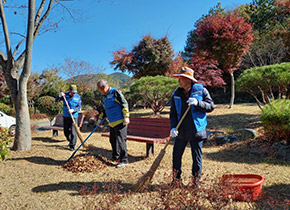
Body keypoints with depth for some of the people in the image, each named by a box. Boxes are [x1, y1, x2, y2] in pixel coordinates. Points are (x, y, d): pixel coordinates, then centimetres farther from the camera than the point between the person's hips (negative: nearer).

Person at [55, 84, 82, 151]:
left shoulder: (78, 97, -3)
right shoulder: (65, 95, 1)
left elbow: (79, 107, -6)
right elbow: (56, 100, -3)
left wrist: (73, 110, -24)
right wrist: (59, 96, -23)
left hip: (74, 116, -3)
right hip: (65, 116, 3)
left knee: (73, 131, -9)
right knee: (66, 131, 12)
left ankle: (72, 145, 1)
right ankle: (70, 141, 37)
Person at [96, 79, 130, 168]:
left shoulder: (115, 92, -10)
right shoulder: (103, 97, 15)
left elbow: (124, 104, -13)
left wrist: (126, 117, -18)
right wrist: (100, 119, 19)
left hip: (120, 121, -8)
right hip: (112, 123, 8)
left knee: (121, 140, -6)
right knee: (113, 140, 15)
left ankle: (124, 160, 1)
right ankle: (115, 157, 31)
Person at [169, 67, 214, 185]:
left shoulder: (201, 90, -3)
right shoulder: (176, 94, 6)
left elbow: (211, 106, -5)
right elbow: (173, 113, 4)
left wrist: (197, 103, -22)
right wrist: (173, 127, -11)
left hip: (196, 131, -3)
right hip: (180, 132, 3)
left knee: (197, 157, 8)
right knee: (176, 156, 9)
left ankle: (196, 183, 27)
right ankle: (176, 181, 28)